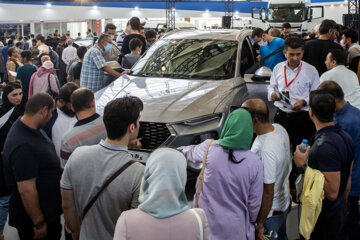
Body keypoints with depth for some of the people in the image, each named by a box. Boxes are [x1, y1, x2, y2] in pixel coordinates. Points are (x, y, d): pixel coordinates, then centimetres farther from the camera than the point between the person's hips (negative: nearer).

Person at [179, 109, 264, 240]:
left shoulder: (209, 148, -13)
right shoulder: (255, 163, -15)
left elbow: (191, 153, 11)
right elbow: (254, 202, -7)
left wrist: (181, 150, 34)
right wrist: (251, 221, 13)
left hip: (206, 221, 1)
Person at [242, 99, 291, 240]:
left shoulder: (265, 150, -36)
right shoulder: (279, 128, -9)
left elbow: (268, 193, -28)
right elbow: (287, 159, 9)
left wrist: (259, 225, -17)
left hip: (271, 211, -8)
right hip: (284, 201, 8)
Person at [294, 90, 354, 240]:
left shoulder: (324, 146, -29)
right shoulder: (345, 137, 1)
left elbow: (332, 193, -28)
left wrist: (304, 166, -26)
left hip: (323, 220, -9)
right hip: (339, 212, 9)